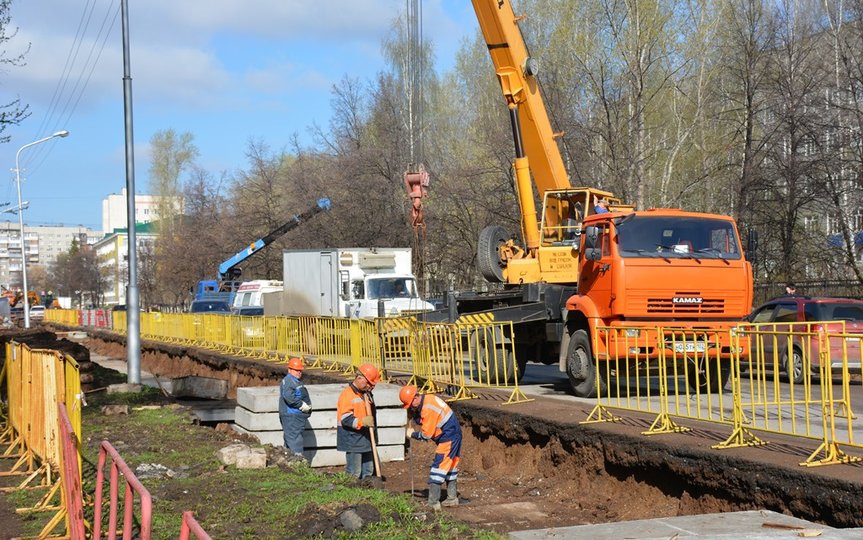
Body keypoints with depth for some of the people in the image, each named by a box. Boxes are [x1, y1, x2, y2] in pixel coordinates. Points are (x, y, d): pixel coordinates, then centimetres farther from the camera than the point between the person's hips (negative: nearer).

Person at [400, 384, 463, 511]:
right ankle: (452, 498, 29)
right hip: (453, 435, 11)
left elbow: (427, 434, -19)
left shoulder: (428, 408, -25)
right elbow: (418, 419, 14)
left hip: (448, 437, -11)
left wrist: (412, 434, -4)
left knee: (438, 466, -11)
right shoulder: (426, 400, 5)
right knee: (450, 467, 18)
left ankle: (433, 503, -12)